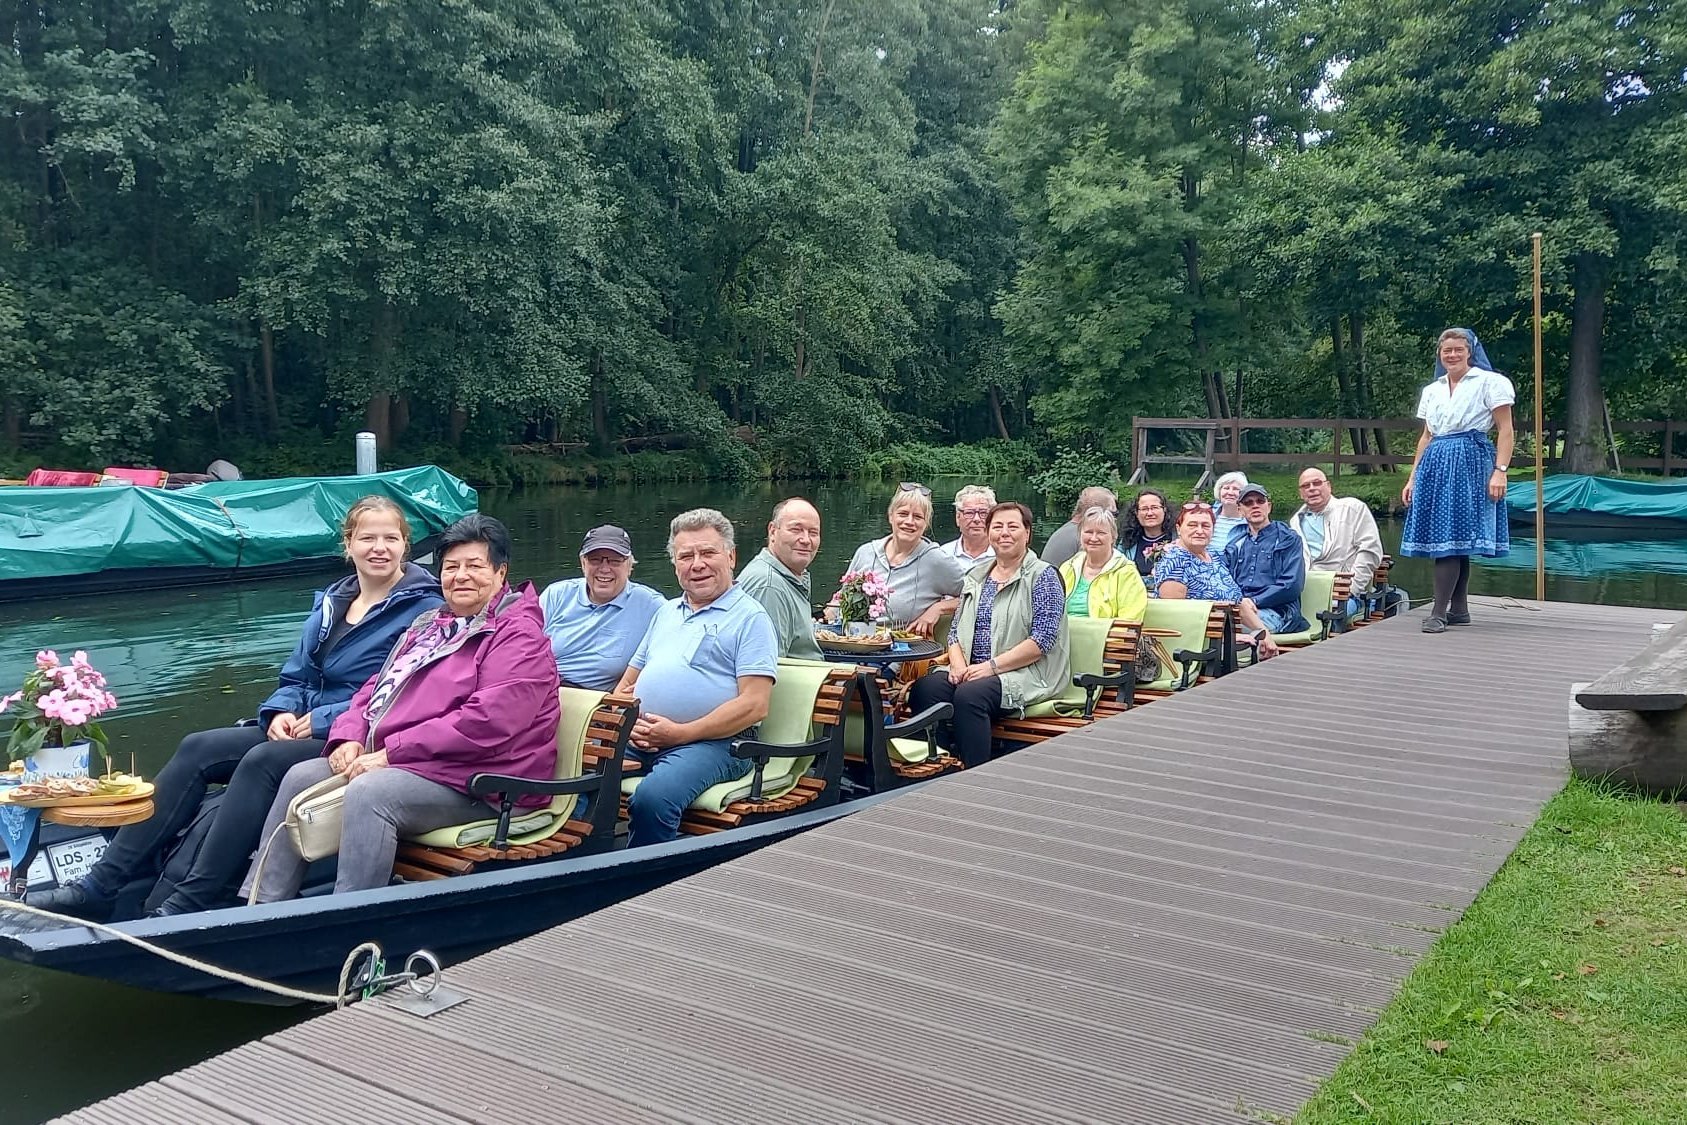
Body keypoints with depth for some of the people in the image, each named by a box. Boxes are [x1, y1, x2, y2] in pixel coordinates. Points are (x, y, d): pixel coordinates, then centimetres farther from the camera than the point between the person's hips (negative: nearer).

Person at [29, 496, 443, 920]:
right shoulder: (331, 602, 18)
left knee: (261, 761, -30)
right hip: (299, 729, 8)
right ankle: (100, 887, -11)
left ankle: (187, 906, -27)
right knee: (198, 749, -9)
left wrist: (323, 720, -17)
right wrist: (281, 711, -3)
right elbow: (295, 677, 20)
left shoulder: (423, 610, -7)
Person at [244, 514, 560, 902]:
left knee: (368, 793, -31)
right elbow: (377, 687, 22)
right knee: (301, 777, 0)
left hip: (469, 782, -9)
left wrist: (390, 753, -20)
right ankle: (261, 905, 7)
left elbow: (487, 722, -22)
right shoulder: (429, 625, 21)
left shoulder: (519, 637, -10)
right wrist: (349, 737, 0)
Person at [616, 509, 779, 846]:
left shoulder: (750, 617, 2)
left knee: (652, 798, -33)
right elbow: (629, 682, 26)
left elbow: (754, 706, -8)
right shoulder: (667, 611, 25)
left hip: (711, 742, -6)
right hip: (638, 738, 6)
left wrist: (680, 733, -13)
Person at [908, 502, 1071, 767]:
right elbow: (956, 629, 18)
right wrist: (958, 664, -4)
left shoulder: (1043, 576, 0)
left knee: (969, 695, -34)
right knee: (924, 687, -23)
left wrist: (992, 666, -16)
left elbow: (1042, 639, -10)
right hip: (971, 671, 6)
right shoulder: (976, 576, 20)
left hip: (1026, 674, -5)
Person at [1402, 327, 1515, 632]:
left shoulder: (1489, 382, 1)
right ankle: (1459, 609, 13)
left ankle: (1439, 613, -12)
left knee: (1451, 537, -11)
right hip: (1436, 465, 6)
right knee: (1455, 541, 7)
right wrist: (1412, 478, 15)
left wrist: (1500, 471, -14)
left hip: (1469, 464, -6)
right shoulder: (1431, 390, 18)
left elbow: (1506, 431, -4)